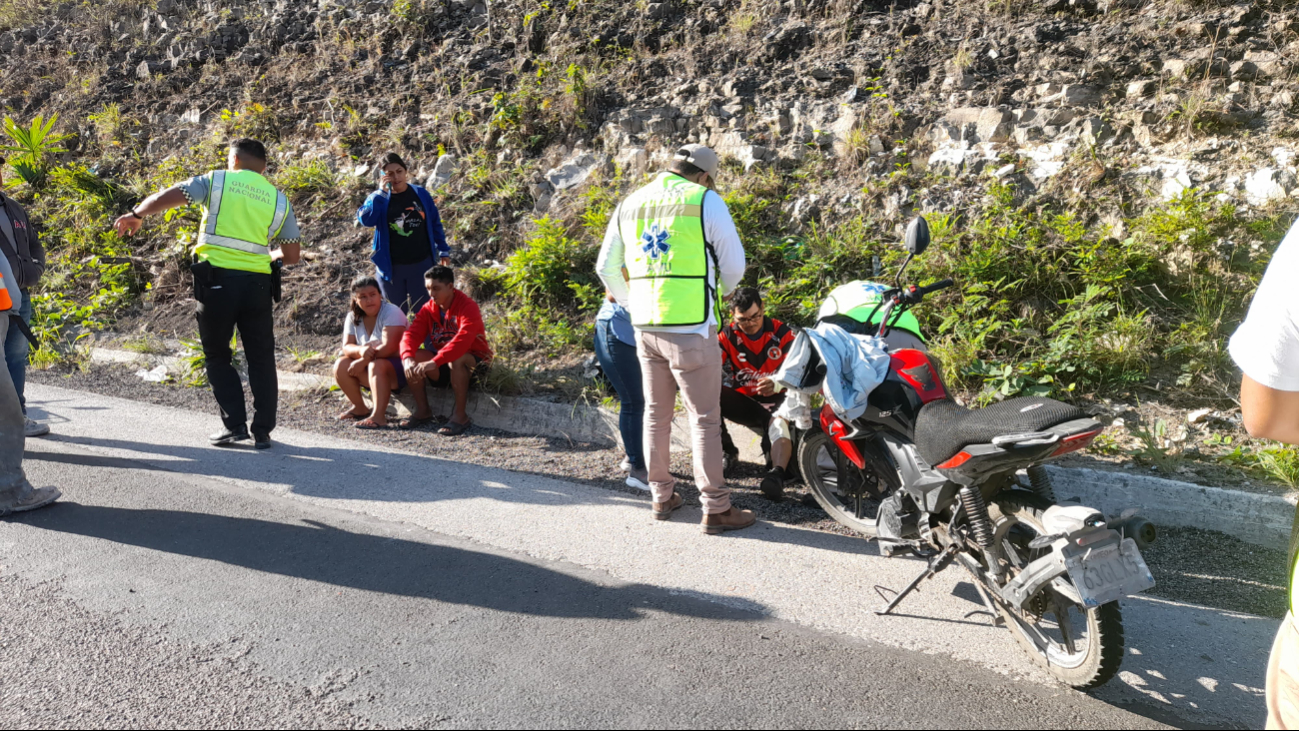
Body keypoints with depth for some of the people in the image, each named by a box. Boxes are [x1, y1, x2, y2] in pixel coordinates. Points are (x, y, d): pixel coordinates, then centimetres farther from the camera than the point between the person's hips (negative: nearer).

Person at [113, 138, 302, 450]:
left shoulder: (217, 181, 6)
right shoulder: (278, 199, 12)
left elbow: (168, 196, 0)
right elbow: (292, 254, 10)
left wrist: (136, 214, 17)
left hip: (217, 278, -2)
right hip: (257, 283, 2)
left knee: (217, 356, 12)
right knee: (261, 359, 10)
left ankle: (235, 424, 6)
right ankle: (263, 430, 9)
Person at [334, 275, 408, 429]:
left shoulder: (391, 312, -16)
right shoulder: (353, 317, 4)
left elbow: (389, 347, -25)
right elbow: (346, 347, -5)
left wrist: (363, 361, -24)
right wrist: (361, 350, -28)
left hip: (396, 367, -6)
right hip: (367, 367, 6)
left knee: (376, 365, -36)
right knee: (341, 365, -16)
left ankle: (379, 416, -42)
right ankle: (360, 408, 1)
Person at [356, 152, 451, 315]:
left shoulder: (421, 194, -1)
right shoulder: (378, 198, -4)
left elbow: (435, 224, 8)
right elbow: (366, 220, -24)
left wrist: (443, 251, 9)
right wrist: (381, 192, -26)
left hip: (421, 265, 0)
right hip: (391, 267, 0)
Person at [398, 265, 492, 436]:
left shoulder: (468, 307, -19)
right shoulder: (428, 309, 2)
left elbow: (462, 341, -35)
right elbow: (412, 334, -11)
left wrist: (434, 362, -45)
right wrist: (407, 358, -33)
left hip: (473, 361, -6)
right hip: (442, 366, 6)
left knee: (456, 360, -38)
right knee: (413, 357, -16)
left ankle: (460, 415, -25)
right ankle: (423, 411, -5)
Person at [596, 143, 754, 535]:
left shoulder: (629, 205, 13)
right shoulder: (706, 201, -4)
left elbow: (607, 268, 18)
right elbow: (733, 266, 0)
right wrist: (716, 293, 19)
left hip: (645, 327, 6)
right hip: (691, 328, -6)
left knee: (656, 413, 16)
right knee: (705, 418, 0)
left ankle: (662, 496, 25)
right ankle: (716, 509, 4)